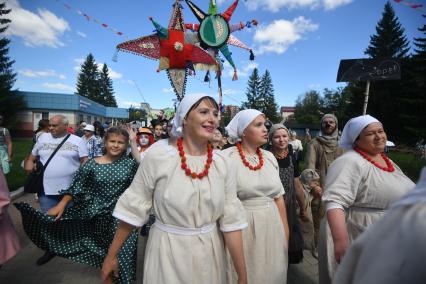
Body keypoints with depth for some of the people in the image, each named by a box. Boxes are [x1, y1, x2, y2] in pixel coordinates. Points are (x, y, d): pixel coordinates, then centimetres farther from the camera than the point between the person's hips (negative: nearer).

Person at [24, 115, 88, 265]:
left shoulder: (77, 140, -2)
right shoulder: (43, 138, 8)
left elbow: (85, 162, -3)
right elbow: (32, 157, 18)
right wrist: (29, 164, -3)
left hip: (71, 189, -2)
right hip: (47, 189, 3)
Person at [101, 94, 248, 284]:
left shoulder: (222, 164, -7)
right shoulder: (158, 154, -14)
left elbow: (231, 220, -5)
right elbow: (133, 207, -7)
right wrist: (111, 256, 1)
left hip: (209, 253, 3)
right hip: (167, 251, -2)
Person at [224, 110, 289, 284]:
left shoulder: (270, 157, 3)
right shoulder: (226, 158, -13)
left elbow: (279, 197, 10)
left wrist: (285, 230, 12)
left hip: (272, 225, 5)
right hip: (241, 227, -5)